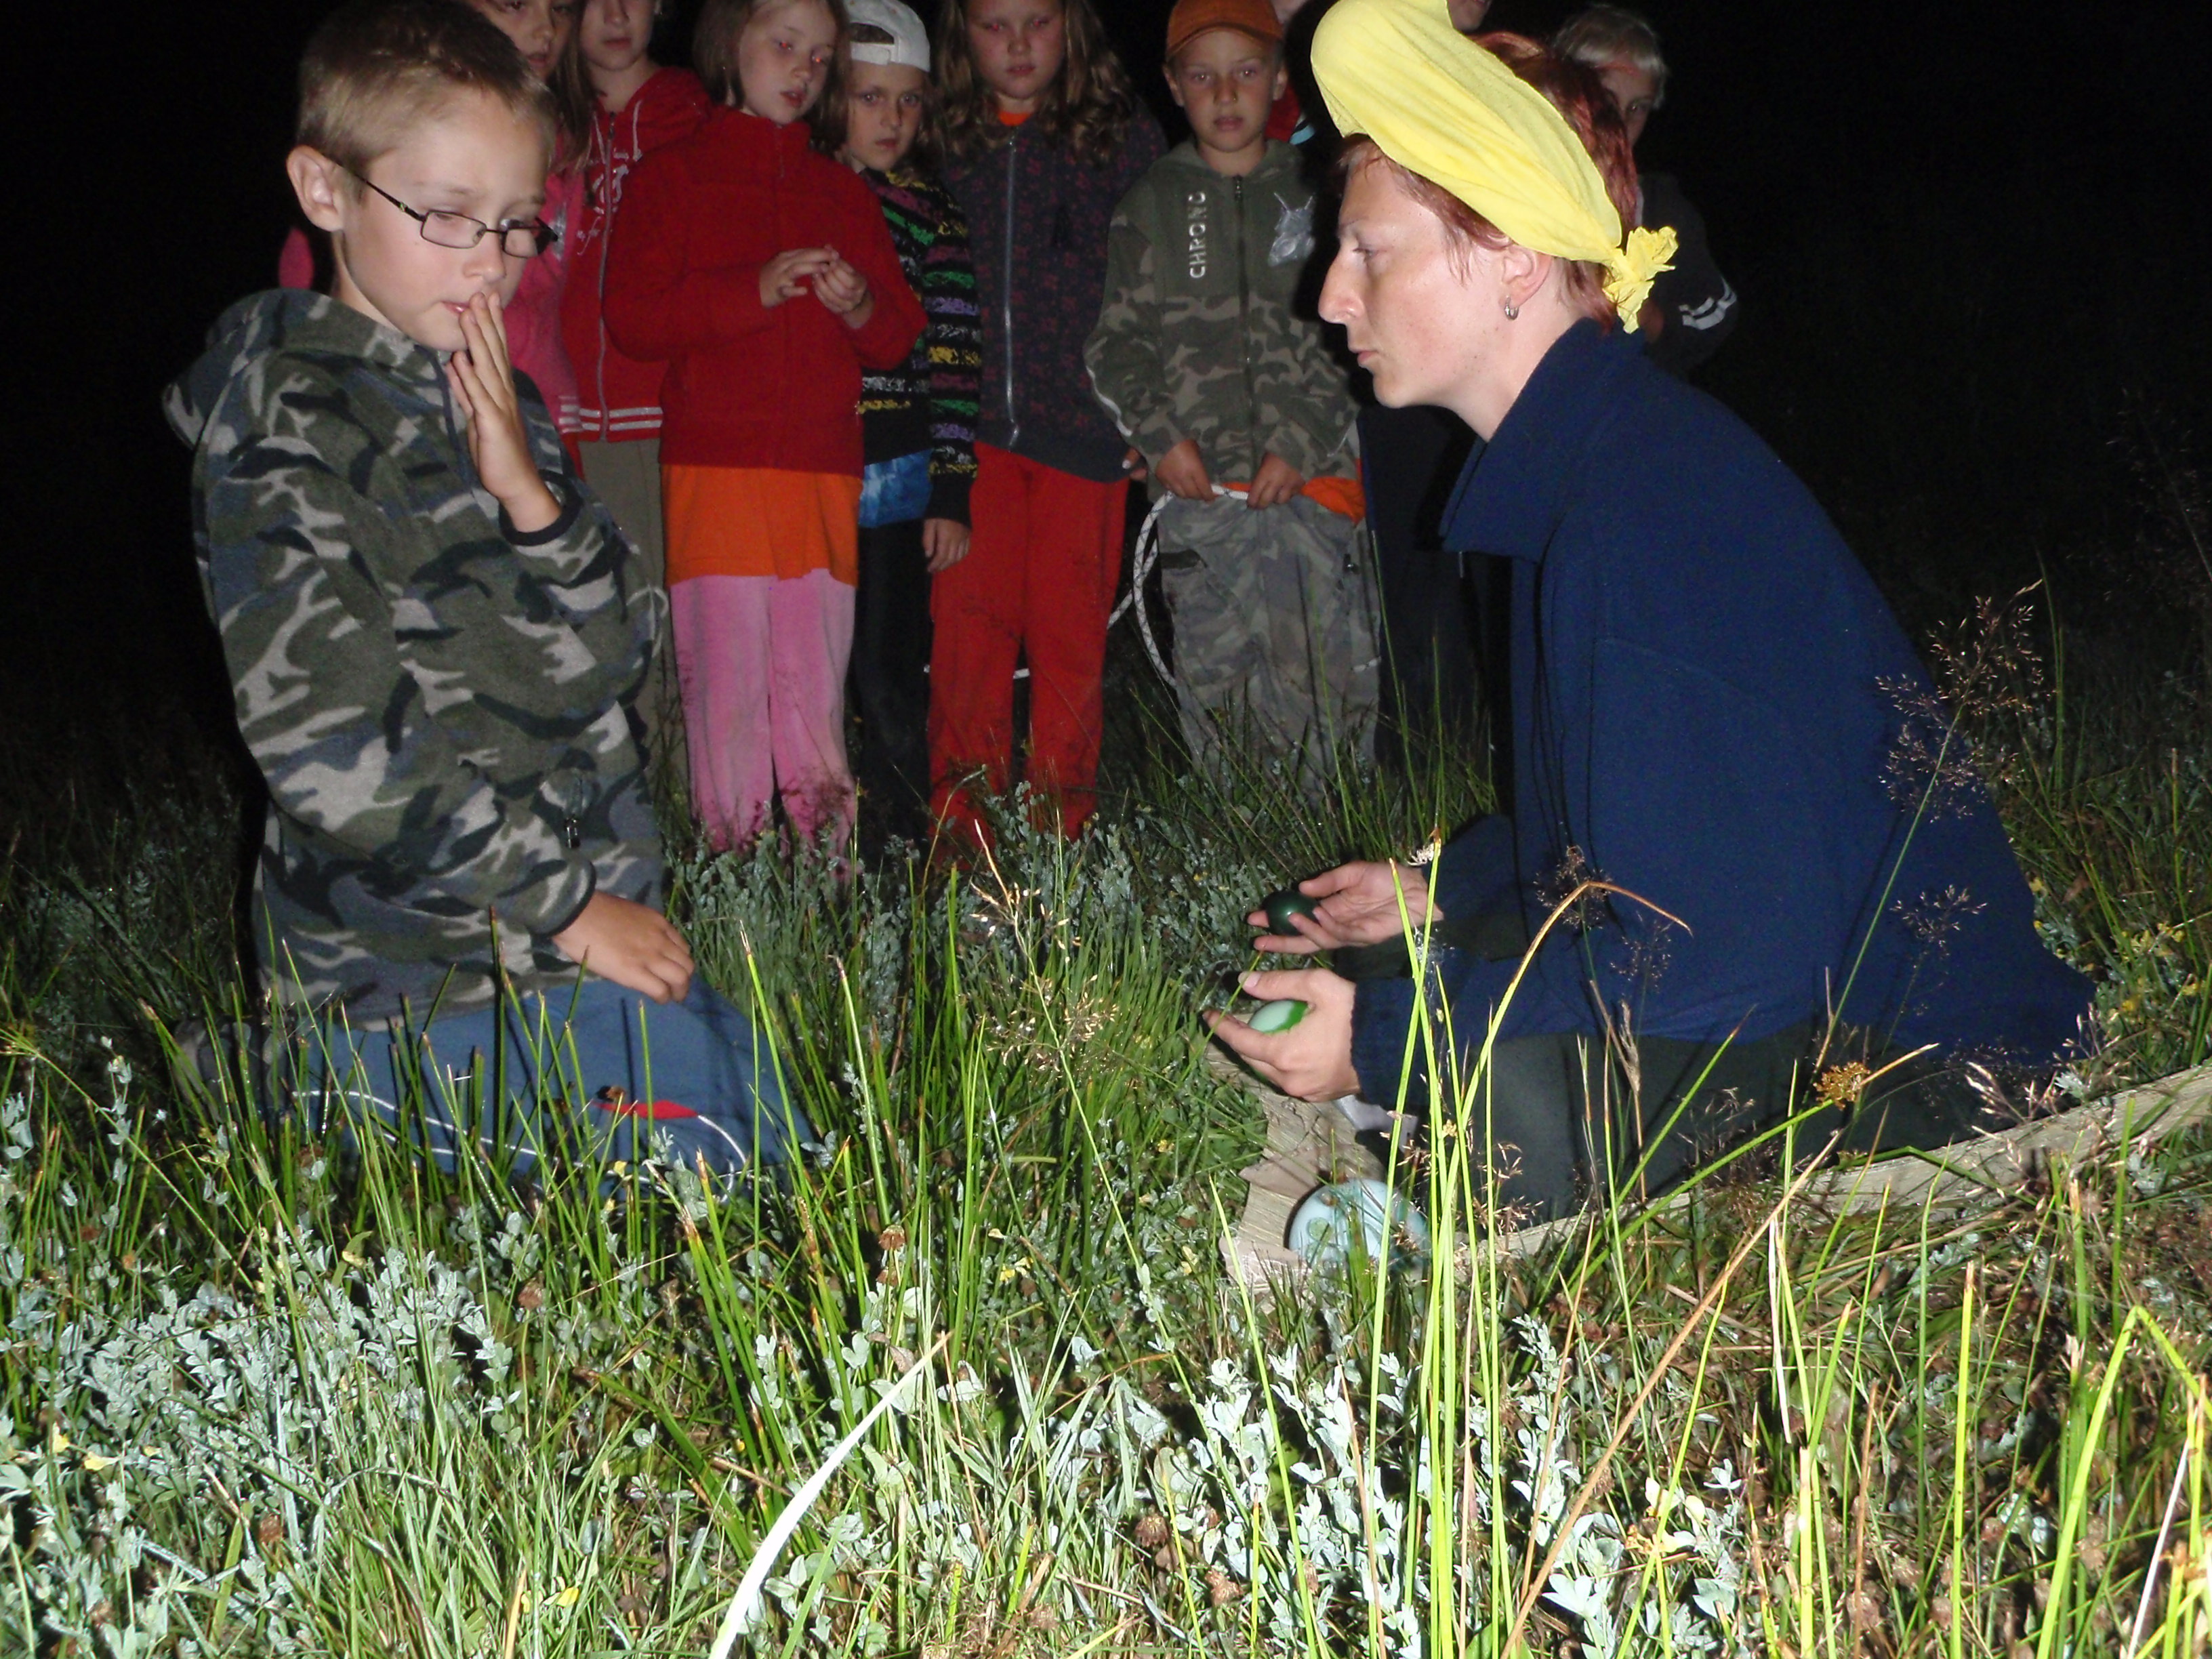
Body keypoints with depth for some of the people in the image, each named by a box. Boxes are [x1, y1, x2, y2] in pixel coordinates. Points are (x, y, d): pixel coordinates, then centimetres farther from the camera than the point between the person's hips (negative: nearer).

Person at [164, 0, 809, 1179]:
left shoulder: (488, 402, 14)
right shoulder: (288, 430, -12)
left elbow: (611, 661, 9)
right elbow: (334, 743, -19)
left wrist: (529, 494, -9)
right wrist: (566, 907, -15)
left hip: (585, 935, 8)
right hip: (425, 985, -8)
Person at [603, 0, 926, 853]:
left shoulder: (844, 191, 21)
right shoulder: (672, 177, 9)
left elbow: (899, 336, 19)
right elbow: (631, 316, -3)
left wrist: (860, 306, -5)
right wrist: (754, 290, -13)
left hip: (824, 474, 3)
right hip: (714, 470, -3)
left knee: (818, 679, 1)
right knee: (727, 672, -7)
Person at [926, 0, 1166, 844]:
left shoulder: (1125, 137, 7)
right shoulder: (939, 142, 10)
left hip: (1081, 418, -1)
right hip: (970, 419, 1)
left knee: (1070, 631, 0)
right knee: (968, 623, -5)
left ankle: (1063, 828, 10)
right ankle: (963, 829, 1)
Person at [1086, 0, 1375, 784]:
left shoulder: (1317, 192, 8)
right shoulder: (1152, 204, 10)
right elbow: (1116, 338, 9)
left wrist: (1301, 443, -7)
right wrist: (1161, 434, -6)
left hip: (1311, 479, -1)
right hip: (1197, 485, 1)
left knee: (1324, 674, -6)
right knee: (1212, 674, 3)